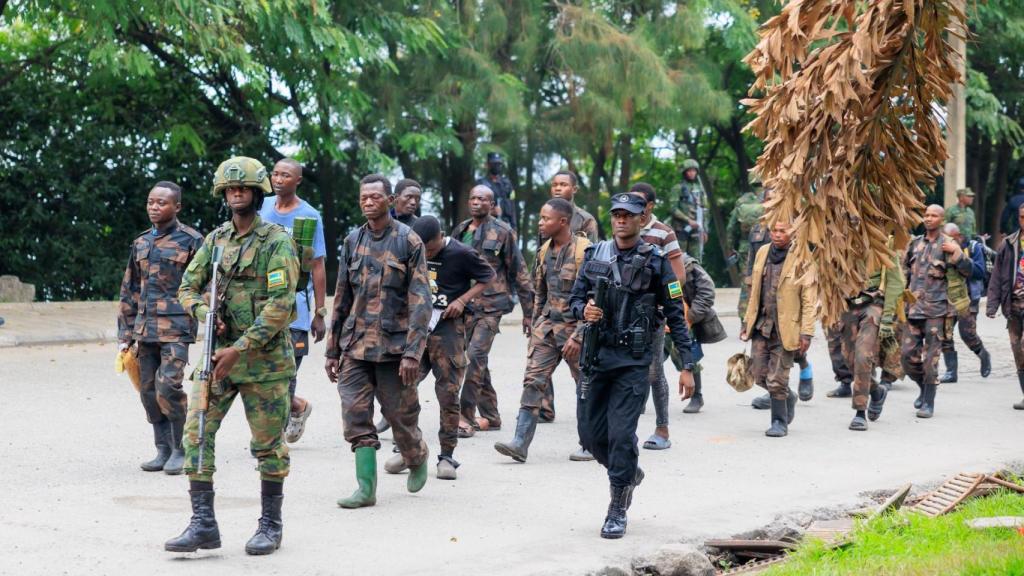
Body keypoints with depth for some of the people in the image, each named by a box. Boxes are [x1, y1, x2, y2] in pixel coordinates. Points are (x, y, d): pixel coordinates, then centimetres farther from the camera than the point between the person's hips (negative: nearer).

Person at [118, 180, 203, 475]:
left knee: (168, 387, -14)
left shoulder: (191, 241, -2)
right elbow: (129, 291, 18)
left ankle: (181, 449, 0)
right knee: (148, 390, 6)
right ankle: (163, 450, 16)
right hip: (145, 328, 6)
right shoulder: (140, 244, 15)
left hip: (176, 329, -6)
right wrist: (125, 334, 15)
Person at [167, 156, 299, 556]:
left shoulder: (276, 242, -7)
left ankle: (270, 525, 15)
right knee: (197, 433, -4)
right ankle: (203, 523, 0)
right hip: (218, 352, 5)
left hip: (264, 356, -5)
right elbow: (188, 288, 16)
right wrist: (205, 313, -8)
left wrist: (240, 349, -18)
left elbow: (280, 305, -15)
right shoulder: (215, 240, 11)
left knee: (268, 443, 3)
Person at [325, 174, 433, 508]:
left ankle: (417, 460, 34)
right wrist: (333, 350, 13)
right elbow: (341, 299, 16)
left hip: (393, 344, -4)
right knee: (356, 415, -5)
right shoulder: (352, 242, 10)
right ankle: (366, 487, -2)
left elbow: (420, 301, -9)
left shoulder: (409, 241, -4)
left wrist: (412, 352, -17)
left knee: (400, 415, 5)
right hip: (355, 345, 4)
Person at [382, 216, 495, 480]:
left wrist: (462, 300, -8)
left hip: (448, 328, -3)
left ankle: (447, 457, 6)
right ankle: (403, 449, 8)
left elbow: (487, 276, 3)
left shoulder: (461, 254, -8)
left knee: (448, 393, -2)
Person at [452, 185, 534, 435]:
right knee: (477, 359, 10)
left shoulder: (502, 232, -2)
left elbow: (518, 273, 0)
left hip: (490, 304, -6)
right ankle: (490, 416, 20)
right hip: (464, 304, 6)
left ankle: (466, 416, -15)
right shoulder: (460, 231, 13)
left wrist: (528, 311, -1)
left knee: (476, 355, -16)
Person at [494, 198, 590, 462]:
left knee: (586, 388, 7)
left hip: (575, 327, -6)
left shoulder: (585, 251, -14)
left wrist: (578, 336, -19)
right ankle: (520, 443, -9)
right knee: (533, 381, -5)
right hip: (547, 325, 6)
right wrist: (535, 327, 17)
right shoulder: (545, 251, 8)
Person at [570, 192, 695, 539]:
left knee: (622, 434, -9)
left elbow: (675, 315, -1)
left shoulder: (654, 262, -2)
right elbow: (575, 298, 14)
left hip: (634, 359, -4)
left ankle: (617, 513, 2)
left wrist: (687, 366, -5)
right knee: (590, 433, 6)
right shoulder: (594, 256, 9)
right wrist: (583, 310, -12)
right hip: (596, 354, 4)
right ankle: (629, 473, 35)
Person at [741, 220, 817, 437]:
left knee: (777, 379, -4)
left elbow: (809, 299, -8)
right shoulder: (762, 253, 9)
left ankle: (780, 422, 13)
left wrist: (806, 332, -13)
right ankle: (788, 397, 33)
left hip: (785, 328, -5)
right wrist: (747, 322, 16)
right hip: (761, 325, 5)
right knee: (760, 374, 6)